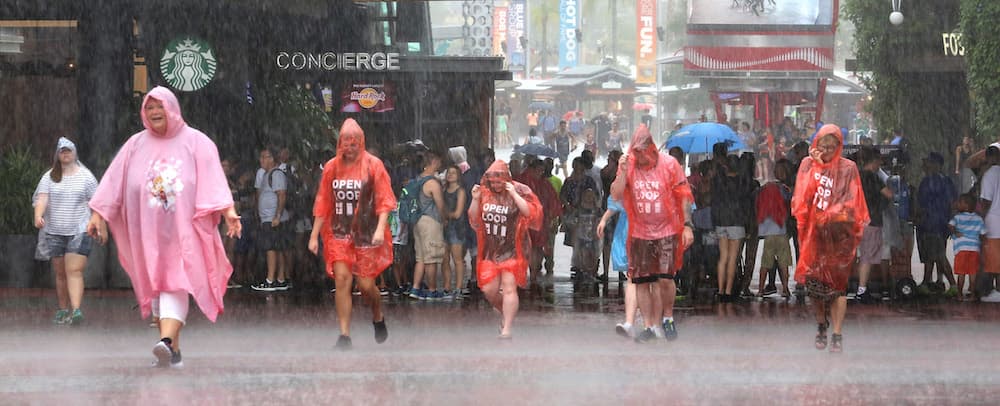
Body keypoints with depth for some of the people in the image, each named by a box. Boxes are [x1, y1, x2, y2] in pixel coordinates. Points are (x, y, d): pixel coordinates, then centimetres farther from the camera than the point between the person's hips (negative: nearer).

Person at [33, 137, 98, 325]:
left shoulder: (85, 176, 4)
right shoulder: (49, 177, 6)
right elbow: (42, 198, -6)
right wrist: (38, 215, -24)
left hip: (79, 231, -3)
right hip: (54, 232, 3)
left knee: (74, 271, -15)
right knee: (60, 273, 9)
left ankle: (76, 310, -23)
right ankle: (63, 310, 19)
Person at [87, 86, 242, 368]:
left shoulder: (195, 143, 3)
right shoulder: (136, 145, 11)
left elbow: (213, 181, -6)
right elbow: (113, 182, 9)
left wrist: (228, 212, -19)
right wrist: (98, 214, 1)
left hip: (182, 230, -4)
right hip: (147, 231, 4)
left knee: (176, 284, -16)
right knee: (157, 287, 4)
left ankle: (166, 341, -32)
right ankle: (173, 351, 9)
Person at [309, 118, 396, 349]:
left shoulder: (373, 165, -2)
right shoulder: (332, 167, 6)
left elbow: (384, 201, -4)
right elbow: (322, 204, 10)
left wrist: (380, 228, -17)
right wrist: (314, 235, 8)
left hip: (366, 235, -2)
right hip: (339, 234, 2)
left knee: (366, 285, 0)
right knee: (342, 279, -11)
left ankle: (378, 318, 32)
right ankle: (344, 335, -9)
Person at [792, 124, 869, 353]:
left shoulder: (848, 168, 2)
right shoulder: (808, 164, 7)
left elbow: (851, 202, -1)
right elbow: (803, 195, -5)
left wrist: (830, 214, -13)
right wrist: (816, 165, -8)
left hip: (838, 233, -2)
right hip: (813, 231, 2)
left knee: (837, 283, -8)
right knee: (814, 282, 3)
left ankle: (837, 335, -7)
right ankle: (821, 327, 24)